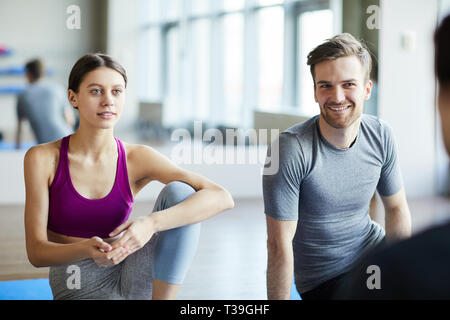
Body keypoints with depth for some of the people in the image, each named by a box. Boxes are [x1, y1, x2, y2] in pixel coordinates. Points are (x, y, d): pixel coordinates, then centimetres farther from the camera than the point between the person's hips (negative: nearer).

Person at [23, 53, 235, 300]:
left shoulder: (136, 159, -6)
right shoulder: (42, 158, -8)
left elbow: (222, 198, -16)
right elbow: (36, 251, -10)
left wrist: (151, 223, -31)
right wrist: (88, 250, -32)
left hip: (131, 282, 3)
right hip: (77, 289, -2)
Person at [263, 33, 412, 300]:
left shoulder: (381, 135, -5)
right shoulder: (290, 149, -22)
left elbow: (396, 208, 7)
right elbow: (279, 244, -20)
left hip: (374, 251, 6)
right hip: (324, 277, -6)